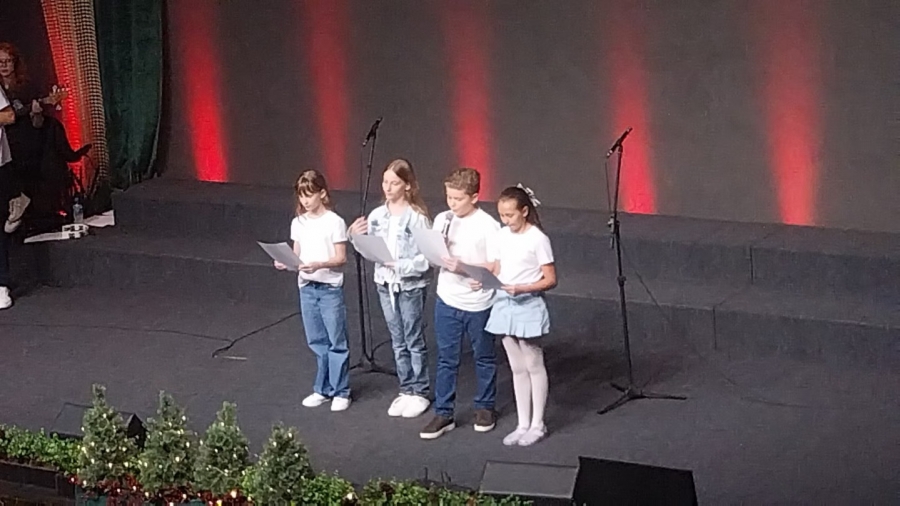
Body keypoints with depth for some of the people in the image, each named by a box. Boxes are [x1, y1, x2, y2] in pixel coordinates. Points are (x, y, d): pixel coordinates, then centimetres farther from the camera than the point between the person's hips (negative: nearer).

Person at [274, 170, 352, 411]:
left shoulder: (334, 222, -10)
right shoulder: (298, 223, 7)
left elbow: (341, 258, -11)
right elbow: (297, 255, 11)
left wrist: (319, 265, -27)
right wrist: (286, 263, -9)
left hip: (330, 288, -5)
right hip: (307, 288, 6)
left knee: (337, 341, 0)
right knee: (317, 342, 12)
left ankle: (341, 391, 8)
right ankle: (323, 389, 21)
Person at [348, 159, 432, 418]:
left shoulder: (417, 218, -15)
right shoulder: (377, 215, 1)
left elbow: (427, 258, -17)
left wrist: (400, 266, -27)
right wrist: (356, 236, -10)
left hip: (411, 287, -5)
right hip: (385, 284, 5)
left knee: (414, 341, 6)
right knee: (398, 341, 15)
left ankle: (420, 393, 16)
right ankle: (406, 390, 25)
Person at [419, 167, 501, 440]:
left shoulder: (488, 226, -13)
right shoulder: (441, 221, 1)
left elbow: (496, 268, -15)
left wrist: (463, 267, -25)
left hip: (478, 303, -3)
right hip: (447, 300, 4)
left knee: (484, 357, 14)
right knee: (446, 359, 8)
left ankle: (485, 407, 30)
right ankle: (443, 414, 14)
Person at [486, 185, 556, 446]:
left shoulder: (538, 239, -13)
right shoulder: (503, 235, 6)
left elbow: (550, 280, -12)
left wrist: (522, 288, -25)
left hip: (528, 306, -6)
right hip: (505, 305, 6)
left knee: (534, 367, 5)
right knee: (517, 369, 12)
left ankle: (537, 425, 15)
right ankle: (523, 424, 19)